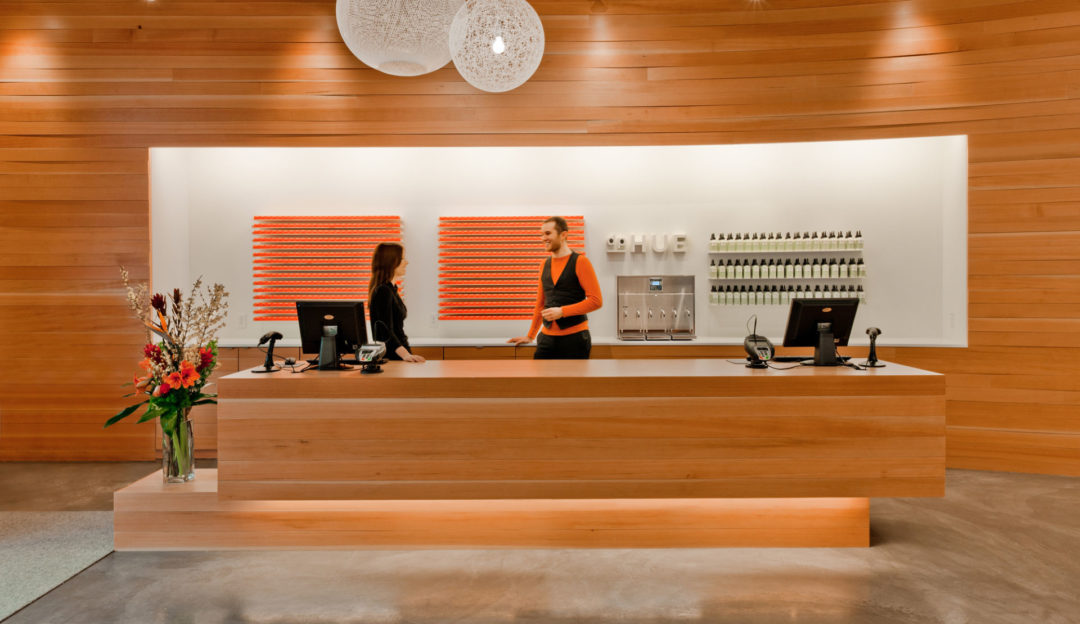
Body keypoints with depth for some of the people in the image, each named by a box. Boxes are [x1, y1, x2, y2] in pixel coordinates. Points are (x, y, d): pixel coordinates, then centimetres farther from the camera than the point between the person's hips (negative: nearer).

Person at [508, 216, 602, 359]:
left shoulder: (580, 262, -5)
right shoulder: (544, 265, 12)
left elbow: (596, 300, -11)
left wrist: (562, 311, -16)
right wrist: (530, 336, 20)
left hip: (574, 337, -5)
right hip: (547, 338, 5)